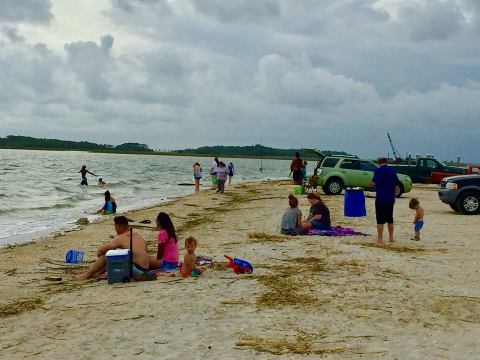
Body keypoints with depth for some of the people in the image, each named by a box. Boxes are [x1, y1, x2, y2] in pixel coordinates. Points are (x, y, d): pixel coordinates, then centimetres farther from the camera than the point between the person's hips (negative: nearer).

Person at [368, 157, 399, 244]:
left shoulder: (378, 170, -9)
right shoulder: (392, 171, 9)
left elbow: (374, 182, -18)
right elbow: (396, 183, 11)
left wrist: (370, 184, 3)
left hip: (381, 198, -6)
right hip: (391, 198, 6)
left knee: (380, 219, -3)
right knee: (390, 218, 15)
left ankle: (380, 239, -3)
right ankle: (391, 238, 21)